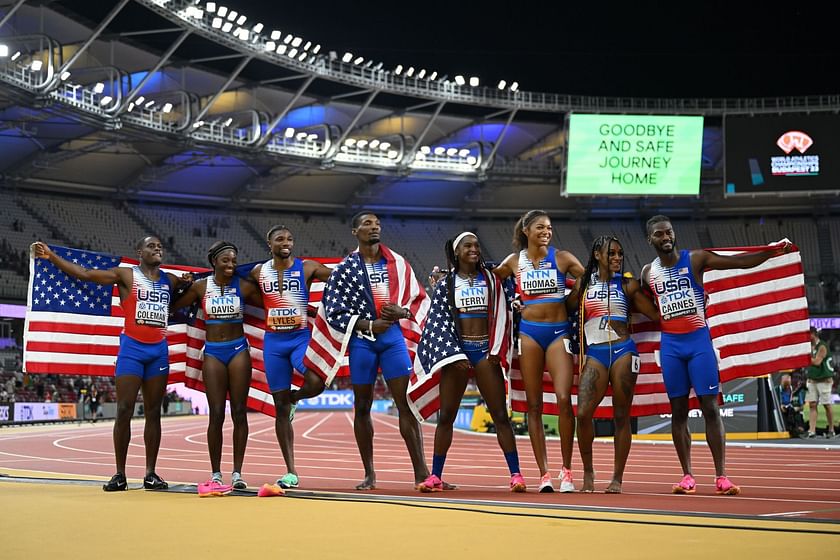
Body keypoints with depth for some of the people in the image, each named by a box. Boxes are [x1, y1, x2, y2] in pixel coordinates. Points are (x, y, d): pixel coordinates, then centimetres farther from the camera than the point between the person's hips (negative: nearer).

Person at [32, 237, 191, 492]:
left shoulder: (170, 280, 12)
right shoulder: (126, 275, 0)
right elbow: (85, 274, -4)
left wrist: (188, 284, 10)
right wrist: (51, 257, -10)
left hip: (159, 350, 4)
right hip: (132, 349, -3)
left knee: (153, 412, 5)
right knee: (124, 411, -5)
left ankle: (151, 474, 9)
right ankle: (119, 474, 0)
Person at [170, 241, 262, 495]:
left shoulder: (244, 287, 1)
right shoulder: (201, 286, 3)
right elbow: (175, 305, 10)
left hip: (238, 349, 0)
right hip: (212, 352, 0)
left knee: (239, 412, 0)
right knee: (216, 414, -2)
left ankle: (237, 473, 6)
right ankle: (215, 474, 6)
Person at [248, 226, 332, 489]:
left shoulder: (307, 267, -2)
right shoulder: (258, 272, 5)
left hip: (301, 337, -2)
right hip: (273, 341, 2)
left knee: (316, 383, -30)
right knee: (280, 408, 2)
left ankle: (294, 398, 8)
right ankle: (291, 472, 9)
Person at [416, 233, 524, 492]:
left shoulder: (490, 280, 9)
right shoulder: (445, 283, 6)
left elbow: (501, 315, 5)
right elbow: (439, 320, 1)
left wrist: (496, 351, -4)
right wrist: (455, 355, -8)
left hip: (485, 349, 0)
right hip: (457, 349, 0)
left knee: (500, 415, -4)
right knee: (446, 415, 2)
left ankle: (516, 474, -2)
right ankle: (435, 477, 8)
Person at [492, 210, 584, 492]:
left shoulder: (562, 258, 3)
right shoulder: (514, 262, 7)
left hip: (559, 332, -1)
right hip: (529, 332, 2)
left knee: (564, 399, -15)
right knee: (534, 405, 1)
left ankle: (566, 470, -3)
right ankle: (544, 473, 6)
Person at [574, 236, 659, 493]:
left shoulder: (627, 285, 8)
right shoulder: (584, 283, 12)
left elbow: (656, 315, 7)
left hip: (623, 351, -1)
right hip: (594, 354, 1)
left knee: (621, 416, 0)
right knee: (583, 414, -12)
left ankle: (618, 478, 8)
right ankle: (588, 474, 3)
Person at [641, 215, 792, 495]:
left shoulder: (696, 259, -2)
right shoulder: (648, 272, 8)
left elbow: (740, 262, -9)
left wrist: (772, 252, -21)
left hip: (699, 340, -3)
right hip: (670, 345, 3)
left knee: (710, 407, -5)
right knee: (678, 411, 4)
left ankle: (721, 476, -5)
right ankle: (687, 476, 9)